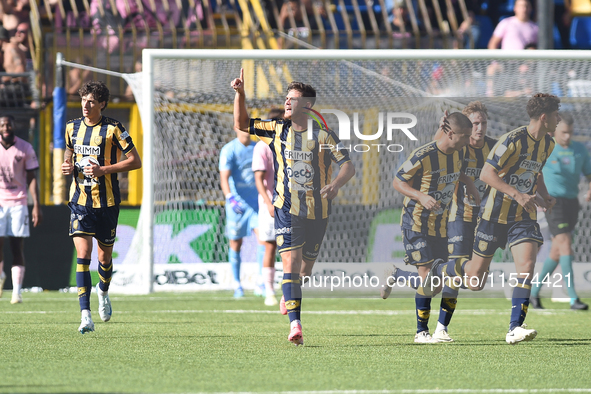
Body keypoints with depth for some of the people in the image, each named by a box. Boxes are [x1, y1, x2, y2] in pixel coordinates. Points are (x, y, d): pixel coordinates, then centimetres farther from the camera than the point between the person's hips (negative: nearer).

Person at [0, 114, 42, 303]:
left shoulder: (25, 148, 1)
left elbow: (31, 179, 3)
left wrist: (36, 206, -4)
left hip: (18, 204, 0)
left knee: (17, 248, -5)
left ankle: (17, 291, -4)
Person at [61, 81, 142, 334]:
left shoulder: (113, 129, -7)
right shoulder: (72, 128, 6)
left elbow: (135, 161, -7)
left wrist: (104, 169, -17)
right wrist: (67, 167, 0)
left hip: (107, 201, -2)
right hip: (80, 200, 2)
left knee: (105, 256, 11)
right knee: (82, 255, -13)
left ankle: (103, 292, 45)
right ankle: (86, 315, -18)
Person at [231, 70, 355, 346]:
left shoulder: (323, 136, -5)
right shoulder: (277, 130, 3)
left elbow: (348, 166, -7)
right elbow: (242, 124, 12)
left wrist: (336, 184, -28)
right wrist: (240, 93, -2)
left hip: (317, 211, 0)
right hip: (287, 209, 0)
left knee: (305, 268, 12)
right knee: (291, 262, -17)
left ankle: (288, 296, 46)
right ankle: (295, 325, -24)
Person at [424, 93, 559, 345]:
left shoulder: (547, 144, 6)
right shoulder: (513, 140, -19)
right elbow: (487, 174, -21)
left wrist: (544, 195, 8)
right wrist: (517, 195, -29)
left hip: (523, 216, 6)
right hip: (495, 213, -6)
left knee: (527, 264, -18)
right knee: (475, 281, 2)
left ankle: (515, 328, -17)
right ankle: (439, 269, 34)